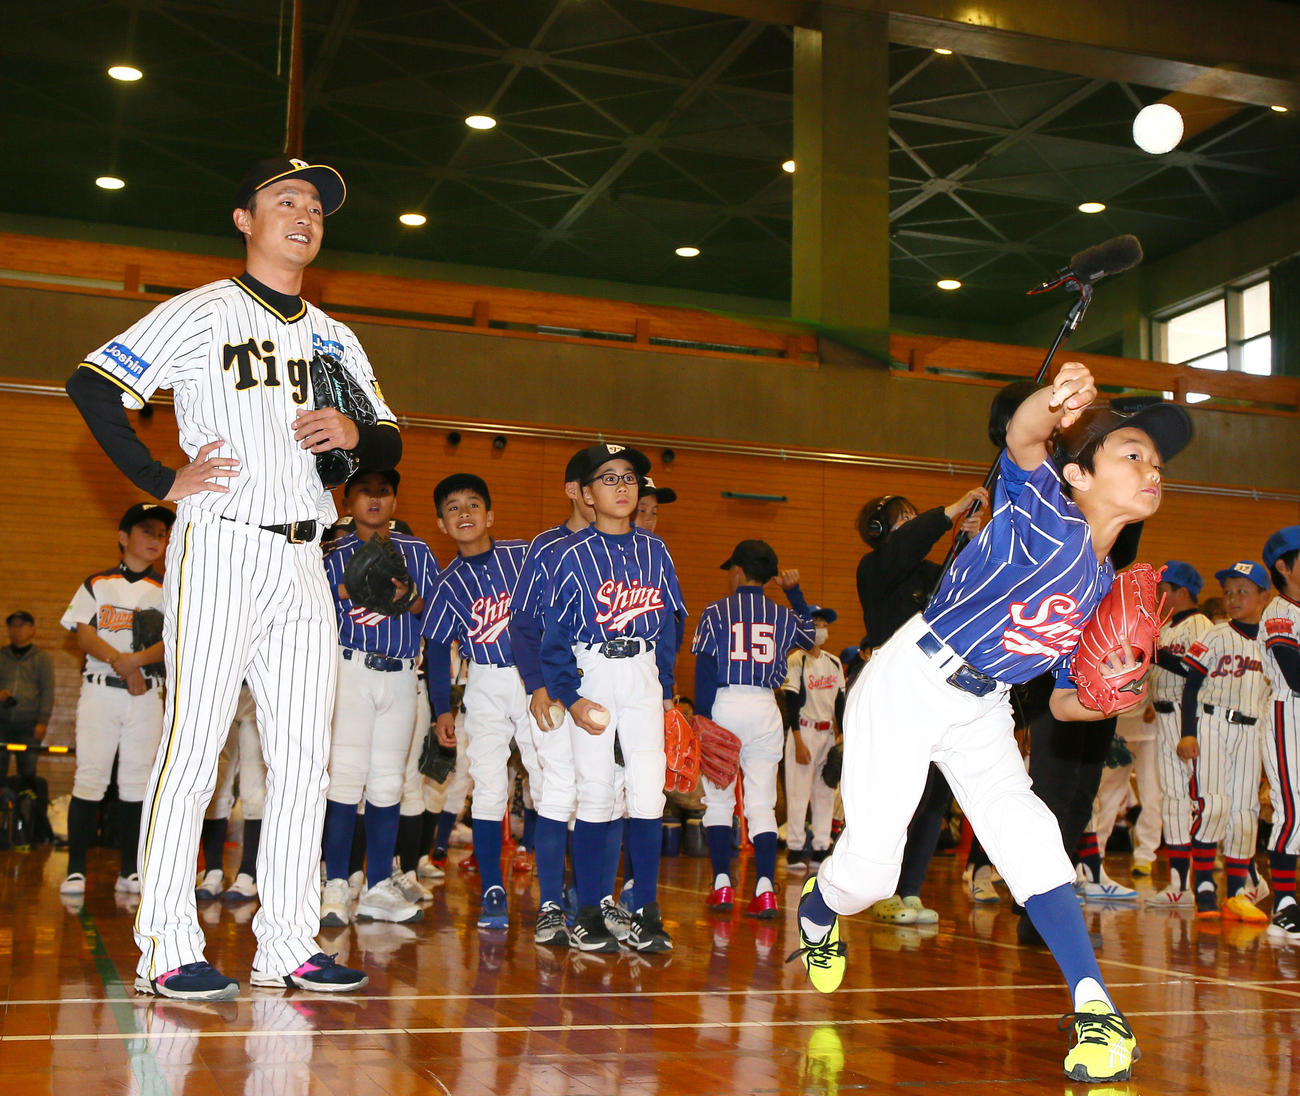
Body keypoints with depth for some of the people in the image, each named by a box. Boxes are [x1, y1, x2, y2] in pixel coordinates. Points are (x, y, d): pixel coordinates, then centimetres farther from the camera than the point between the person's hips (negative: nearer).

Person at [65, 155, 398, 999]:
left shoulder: (334, 340, 20)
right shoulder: (202, 313, 3)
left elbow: (392, 444, 21)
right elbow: (92, 384, -2)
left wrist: (356, 435, -2)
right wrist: (163, 482, -8)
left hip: (304, 562, 6)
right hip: (221, 548, -6)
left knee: (306, 756, 3)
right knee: (194, 744, -9)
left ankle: (287, 946, 10)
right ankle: (166, 948, -2)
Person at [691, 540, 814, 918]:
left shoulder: (716, 612, 0)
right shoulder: (782, 615, 9)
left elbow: (705, 671, -6)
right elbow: (809, 635, 31)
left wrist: (702, 719, -5)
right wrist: (794, 592, 31)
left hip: (723, 706, -2)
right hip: (765, 708, 2)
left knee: (718, 799, 9)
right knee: (762, 804, 3)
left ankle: (722, 884, 5)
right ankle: (765, 888, -8)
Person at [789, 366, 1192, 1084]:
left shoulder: (1108, 592, 5)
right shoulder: (1048, 517, -17)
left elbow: (1066, 701, 11)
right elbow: (1021, 443, -41)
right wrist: (1051, 405, -65)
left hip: (983, 710, 6)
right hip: (907, 683, -6)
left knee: (1027, 834, -17)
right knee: (869, 869, -4)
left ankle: (1095, 1008, -15)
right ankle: (816, 913, 32)